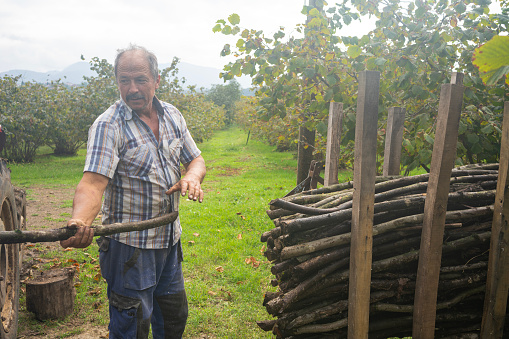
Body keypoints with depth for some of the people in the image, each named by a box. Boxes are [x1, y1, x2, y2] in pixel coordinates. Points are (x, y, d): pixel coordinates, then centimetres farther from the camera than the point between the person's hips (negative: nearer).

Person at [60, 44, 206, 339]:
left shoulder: (172, 116, 4)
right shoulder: (109, 125, -16)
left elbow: (196, 159, 10)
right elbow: (93, 182, -27)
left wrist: (192, 177, -14)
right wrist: (80, 220, -47)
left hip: (170, 238, 6)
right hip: (130, 245, -6)